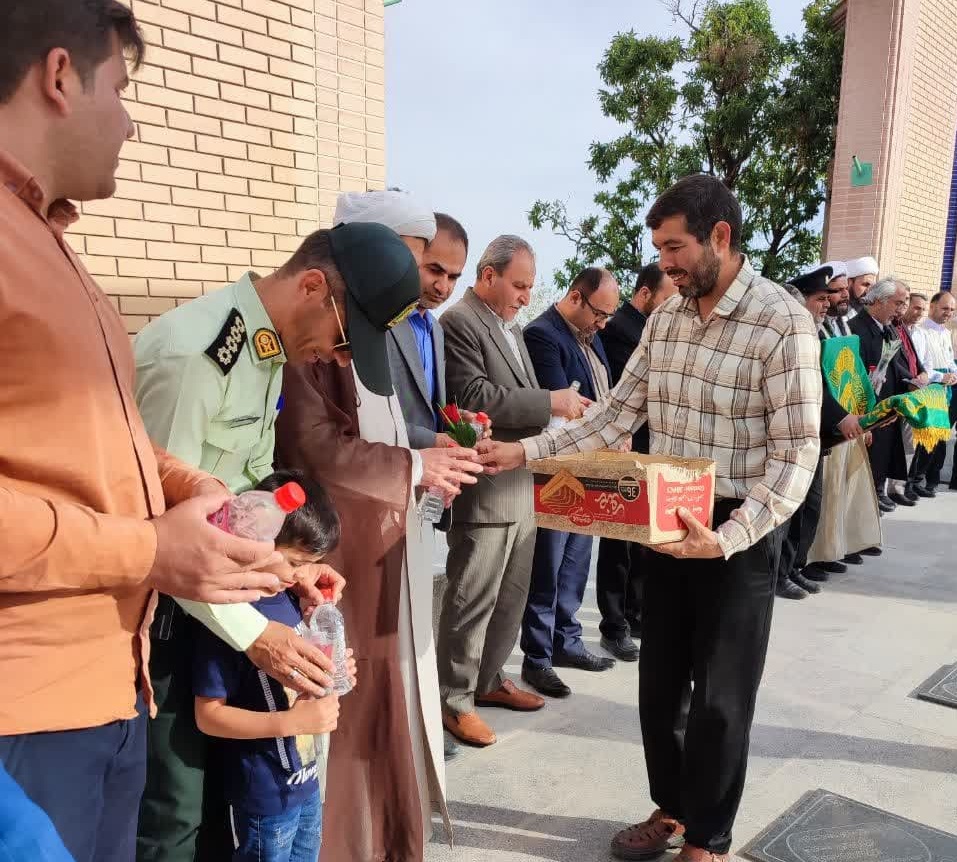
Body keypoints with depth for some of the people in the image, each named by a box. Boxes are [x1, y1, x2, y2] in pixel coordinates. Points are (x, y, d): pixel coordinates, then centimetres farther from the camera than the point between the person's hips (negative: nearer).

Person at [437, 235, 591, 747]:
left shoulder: (512, 328, 17)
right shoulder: (459, 323, -12)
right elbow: (476, 398, -22)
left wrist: (565, 414, 4)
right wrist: (551, 403, -18)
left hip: (521, 486, 9)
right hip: (483, 489, -9)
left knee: (512, 595, 17)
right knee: (471, 599, 2)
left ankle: (488, 680, 33)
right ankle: (453, 699, 17)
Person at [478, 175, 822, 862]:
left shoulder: (783, 322, -16)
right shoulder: (664, 319, 4)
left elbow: (796, 455, -18)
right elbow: (618, 416, 5)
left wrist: (727, 538, -29)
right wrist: (526, 452, -4)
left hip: (740, 534, -6)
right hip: (666, 525, 6)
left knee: (719, 696, 9)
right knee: (659, 682, 17)